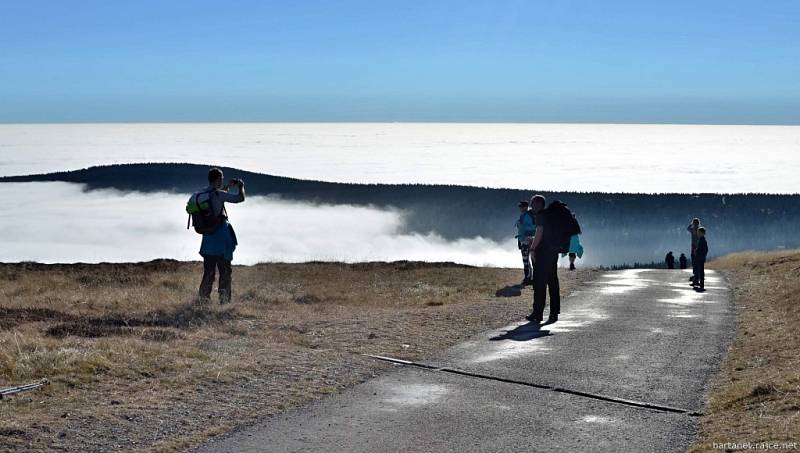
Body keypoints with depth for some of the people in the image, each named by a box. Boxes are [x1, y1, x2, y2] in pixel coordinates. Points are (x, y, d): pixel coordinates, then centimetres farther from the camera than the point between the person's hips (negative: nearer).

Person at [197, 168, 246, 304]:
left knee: (208, 271, 13)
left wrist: (227, 187, 30)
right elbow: (240, 198, -15)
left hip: (208, 237, 7)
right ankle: (224, 299, 2)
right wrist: (241, 186, 4)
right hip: (221, 236, -7)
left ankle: (204, 298, 12)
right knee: (224, 270, 2)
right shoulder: (218, 194, -15)